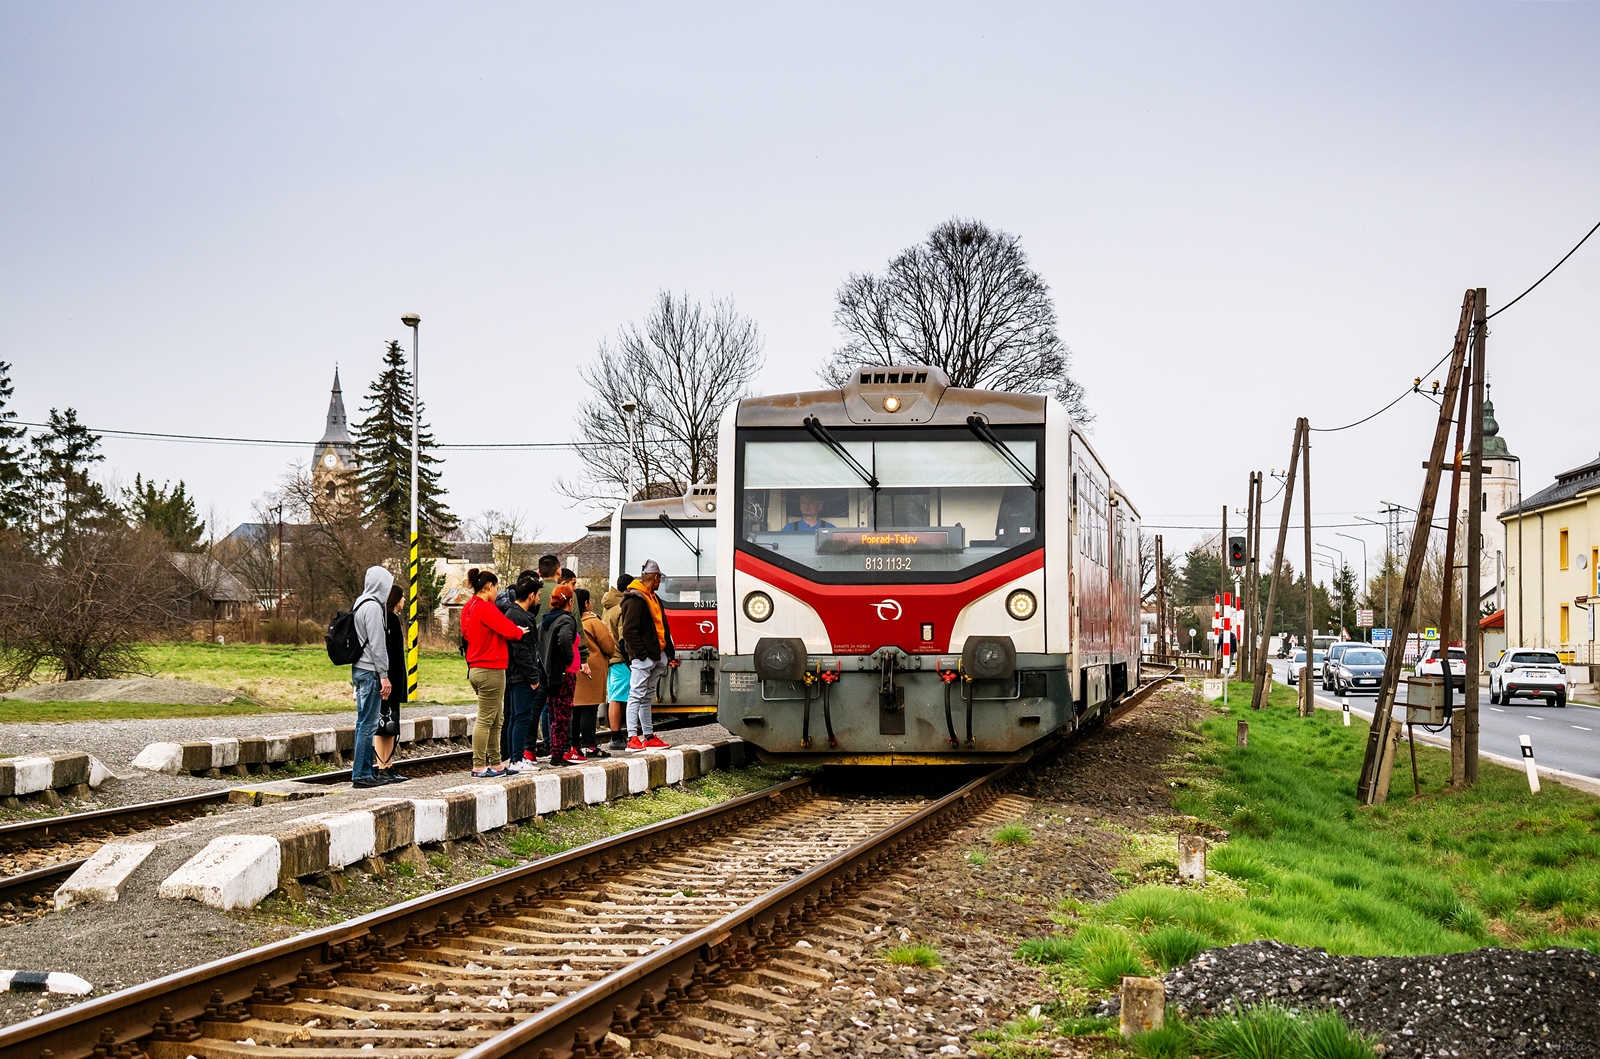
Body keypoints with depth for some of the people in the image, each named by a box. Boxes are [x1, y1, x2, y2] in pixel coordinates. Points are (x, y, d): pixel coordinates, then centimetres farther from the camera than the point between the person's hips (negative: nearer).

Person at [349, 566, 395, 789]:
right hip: (370, 672, -10)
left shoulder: (360, 604, 16)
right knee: (368, 724, -8)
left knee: (364, 722, 12)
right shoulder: (373, 607, -13)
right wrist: (384, 676, -15)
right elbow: (377, 644, -17)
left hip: (359, 670, 10)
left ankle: (364, 771, 16)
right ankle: (361, 774, -7)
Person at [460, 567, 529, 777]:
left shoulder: (469, 608, 12)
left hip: (476, 670, 9)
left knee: (495, 721, 15)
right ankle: (479, 766, -5)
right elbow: (509, 630, -19)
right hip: (491, 670, -9)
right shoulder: (486, 608, -16)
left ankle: (494, 762, 18)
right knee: (485, 719, -6)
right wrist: (520, 631, 5)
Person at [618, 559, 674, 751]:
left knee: (647, 697, 14)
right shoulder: (635, 600, -12)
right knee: (637, 696, -9)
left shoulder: (653, 598, 19)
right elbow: (629, 631, -18)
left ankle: (649, 736, 19)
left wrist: (670, 652, 16)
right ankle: (633, 738, -12)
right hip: (643, 658, -10)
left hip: (657, 656, 10)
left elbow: (662, 627, 23)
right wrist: (641, 654, -19)